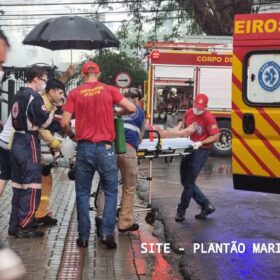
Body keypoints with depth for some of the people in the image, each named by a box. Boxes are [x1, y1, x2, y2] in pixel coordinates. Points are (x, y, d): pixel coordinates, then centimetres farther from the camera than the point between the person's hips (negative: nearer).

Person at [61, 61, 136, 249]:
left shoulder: (75, 93, 1)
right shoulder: (109, 90, 1)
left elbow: (65, 122, -3)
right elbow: (131, 108, -2)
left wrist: (71, 132, 18)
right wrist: (118, 113, 18)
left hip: (84, 148, 1)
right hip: (105, 148, 0)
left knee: (83, 193, 11)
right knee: (111, 191, 11)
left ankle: (84, 236, 11)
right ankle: (107, 232, 1)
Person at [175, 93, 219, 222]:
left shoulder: (209, 118, -15)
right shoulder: (188, 113, 6)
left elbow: (215, 137, -17)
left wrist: (201, 143, -25)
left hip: (200, 151, -8)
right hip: (188, 149, 8)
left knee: (189, 182, -4)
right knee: (186, 181, 11)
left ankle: (181, 211, 9)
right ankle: (206, 205, 18)